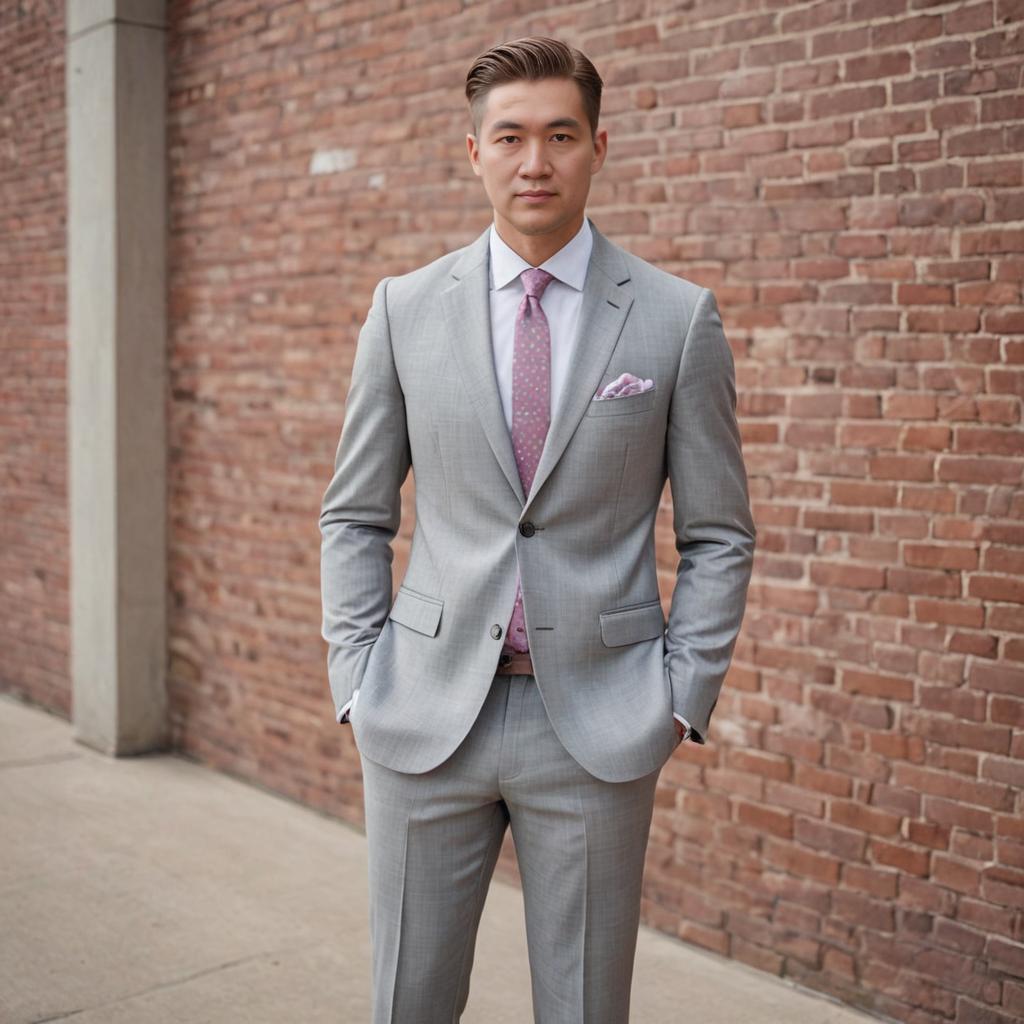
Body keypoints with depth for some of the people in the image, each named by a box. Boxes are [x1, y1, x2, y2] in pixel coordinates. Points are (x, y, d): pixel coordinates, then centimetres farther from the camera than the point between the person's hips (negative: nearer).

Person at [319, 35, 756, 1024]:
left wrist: (683, 696, -3)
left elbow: (718, 534, 4)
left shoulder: (679, 318, -1)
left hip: (598, 720, -1)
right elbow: (355, 515, 8)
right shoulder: (405, 307, 3)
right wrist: (355, 677, 1)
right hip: (427, 713, 1)